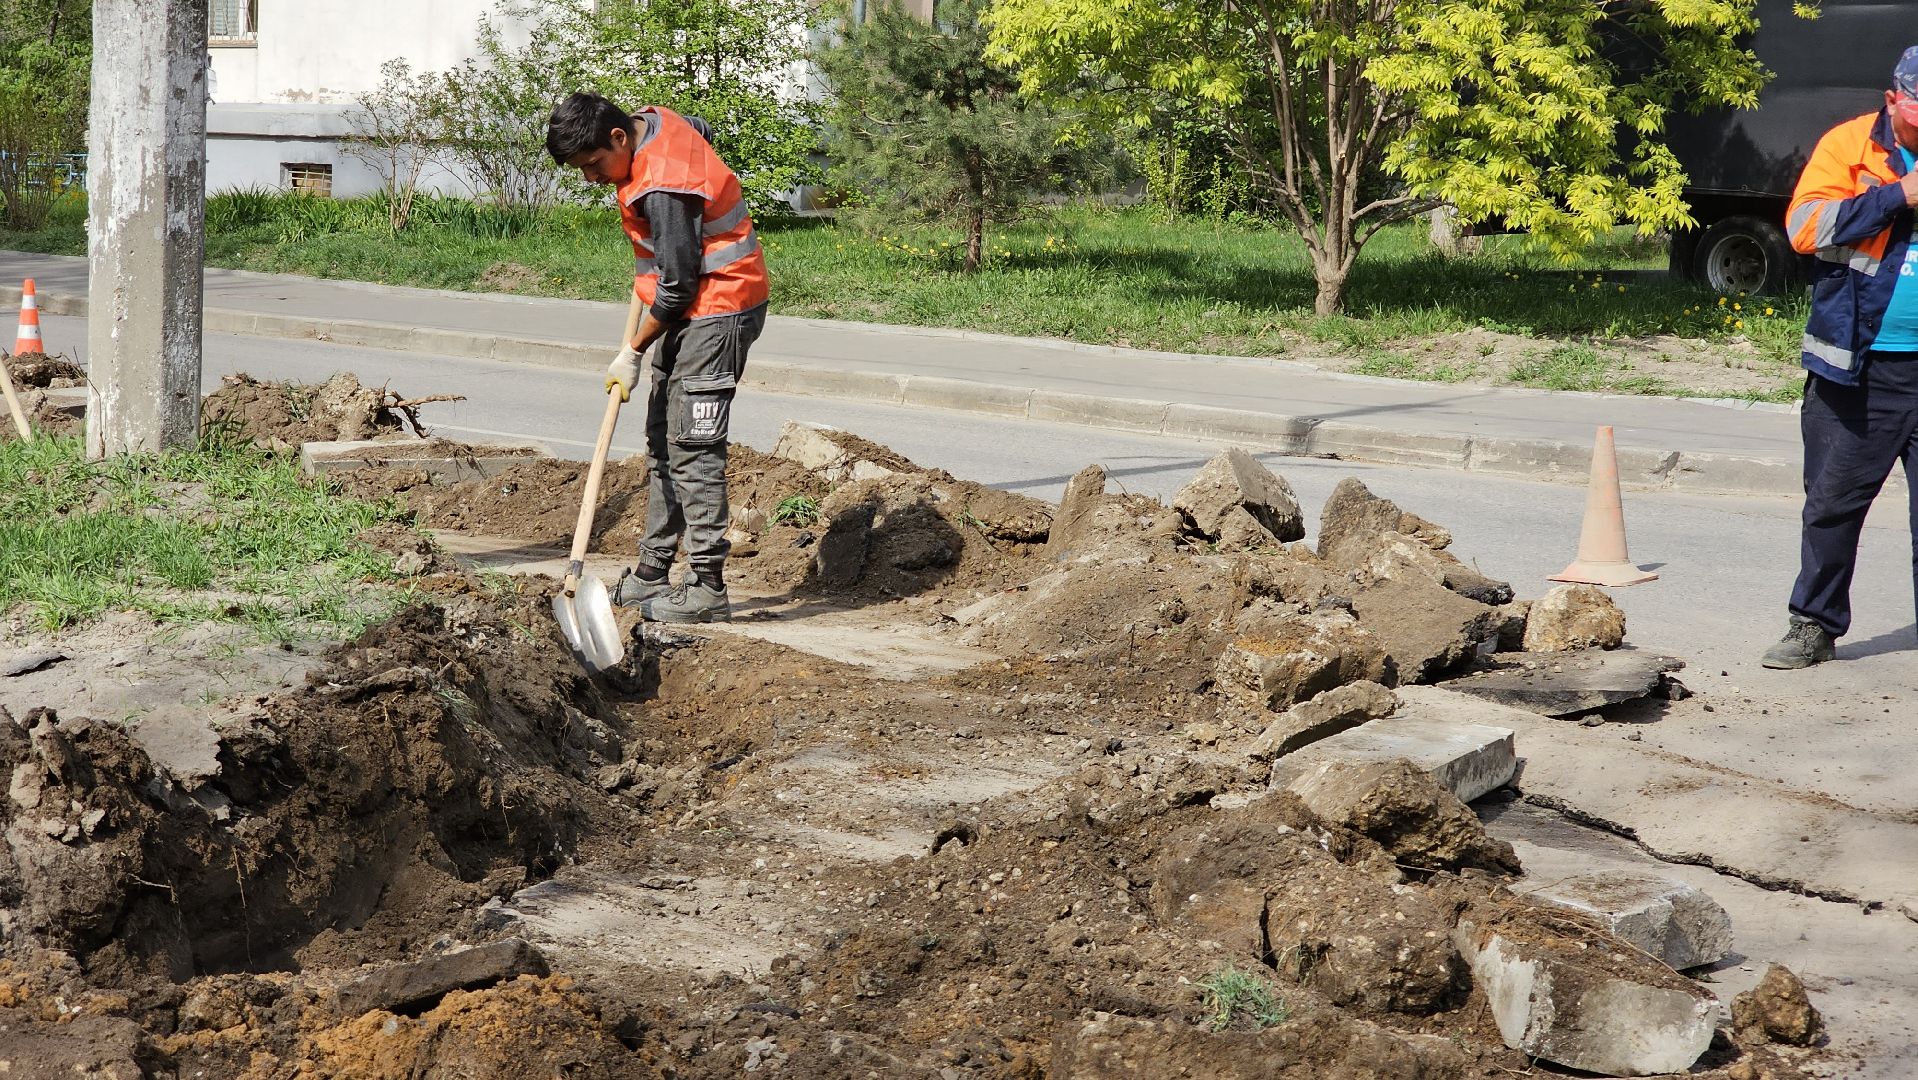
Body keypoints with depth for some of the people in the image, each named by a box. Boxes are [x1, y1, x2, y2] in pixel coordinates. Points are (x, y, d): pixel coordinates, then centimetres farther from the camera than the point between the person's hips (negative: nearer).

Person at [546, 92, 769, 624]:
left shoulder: (662, 189, -26)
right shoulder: (655, 119, 3)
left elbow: (679, 284, -21)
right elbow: (703, 132, 27)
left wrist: (633, 352, -10)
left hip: (719, 310, -11)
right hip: (692, 309, 11)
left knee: (692, 450, -10)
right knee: (663, 443, 13)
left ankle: (708, 590, -8)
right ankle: (651, 575, 19)